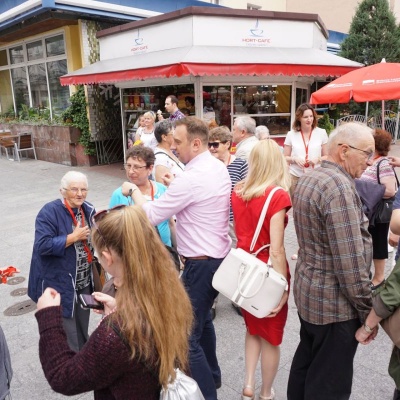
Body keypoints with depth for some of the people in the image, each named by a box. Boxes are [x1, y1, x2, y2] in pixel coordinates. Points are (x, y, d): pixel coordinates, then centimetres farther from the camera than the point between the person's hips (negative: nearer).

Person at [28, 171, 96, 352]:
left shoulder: (88, 210, 1)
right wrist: (73, 237, -24)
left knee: (82, 328, 23)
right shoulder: (49, 212, -18)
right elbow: (43, 245, -26)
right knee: (67, 334, 3)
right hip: (59, 285, -6)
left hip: (84, 282, 6)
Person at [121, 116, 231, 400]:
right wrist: (174, 185, 10)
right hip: (220, 257, 10)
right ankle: (211, 376, 46)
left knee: (187, 334, 0)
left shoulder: (192, 178, -24)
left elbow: (151, 215, -18)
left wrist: (134, 191, -2)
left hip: (200, 264, -10)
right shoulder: (219, 167, 5)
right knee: (202, 319, 27)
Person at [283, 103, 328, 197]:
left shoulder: (321, 133, 4)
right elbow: (285, 158, 9)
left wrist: (318, 159, -11)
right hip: (295, 176, 0)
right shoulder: (291, 134, 4)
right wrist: (294, 159, -10)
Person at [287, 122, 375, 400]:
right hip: (334, 302, -9)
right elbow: (350, 262, -25)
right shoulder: (340, 186, -23)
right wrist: (368, 310, -14)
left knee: (306, 362, 24)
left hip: (309, 291, 9)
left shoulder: (308, 179, 7)